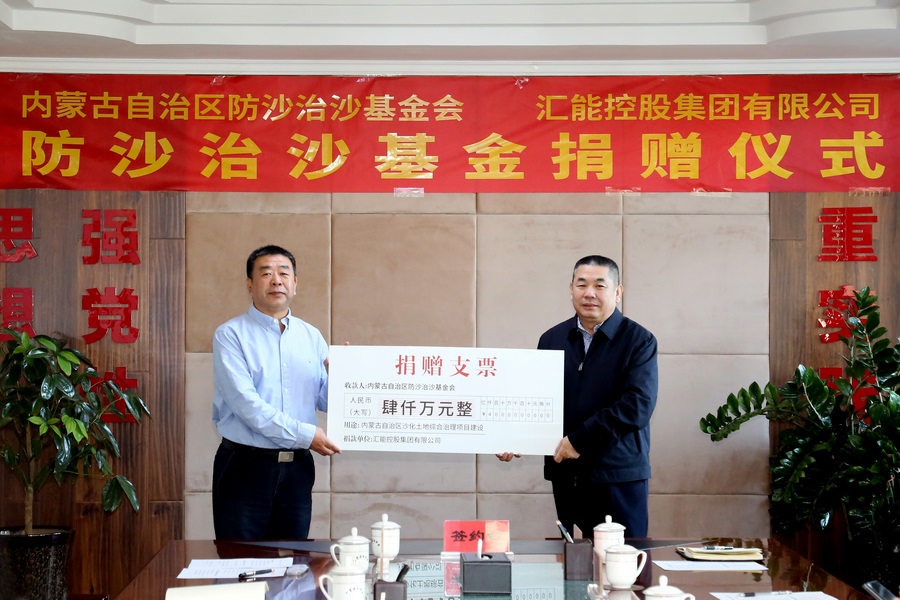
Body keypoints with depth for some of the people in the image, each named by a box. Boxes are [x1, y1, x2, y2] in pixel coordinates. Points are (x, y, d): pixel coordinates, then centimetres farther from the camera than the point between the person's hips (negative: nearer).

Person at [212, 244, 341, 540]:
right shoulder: (231, 335, -5)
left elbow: (326, 402, 8)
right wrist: (304, 434, -19)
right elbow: (245, 402, -16)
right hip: (245, 466, -4)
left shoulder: (311, 336, 10)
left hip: (297, 468, 4)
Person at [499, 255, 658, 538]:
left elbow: (638, 405, -15)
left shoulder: (639, 341, -3)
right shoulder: (552, 339, 11)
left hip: (619, 477, -4)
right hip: (566, 476, 4)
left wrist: (579, 439, -18)